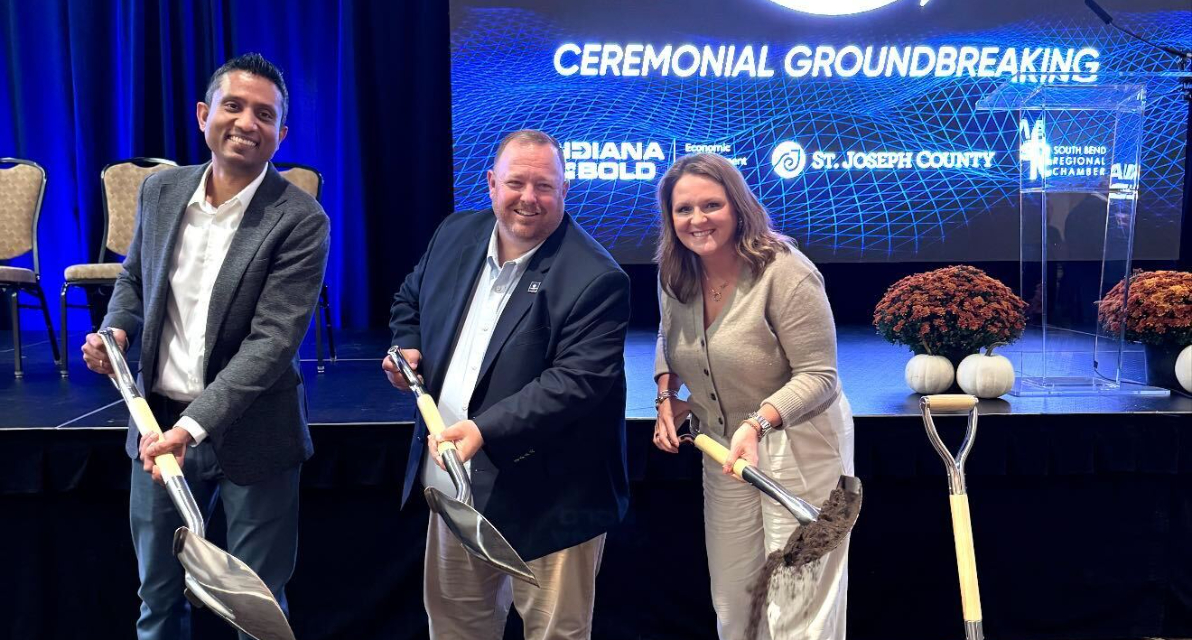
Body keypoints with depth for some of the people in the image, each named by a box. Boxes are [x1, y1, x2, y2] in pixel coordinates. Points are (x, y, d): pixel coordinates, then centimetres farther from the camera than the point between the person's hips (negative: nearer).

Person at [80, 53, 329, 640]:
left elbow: (273, 340, -21)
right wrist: (116, 331, -3)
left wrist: (193, 426, -28)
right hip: (159, 422, 5)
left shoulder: (299, 221, -16)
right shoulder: (159, 190, 1)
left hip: (248, 433, -4)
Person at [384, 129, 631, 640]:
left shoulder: (594, 278, -19)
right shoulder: (456, 235, 3)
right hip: (454, 482, 7)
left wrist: (486, 429, -33)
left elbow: (581, 380, -25)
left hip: (545, 498, -6)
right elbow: (410, 300, 21)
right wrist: (408, 348, 1)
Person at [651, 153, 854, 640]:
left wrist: (757, 422, -34)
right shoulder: (674, 276, -1)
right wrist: (667, 396, 0)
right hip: (723, 450, 7)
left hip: (798, 449, -6)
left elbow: (818, 376, -20)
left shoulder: (785, 273, -21)